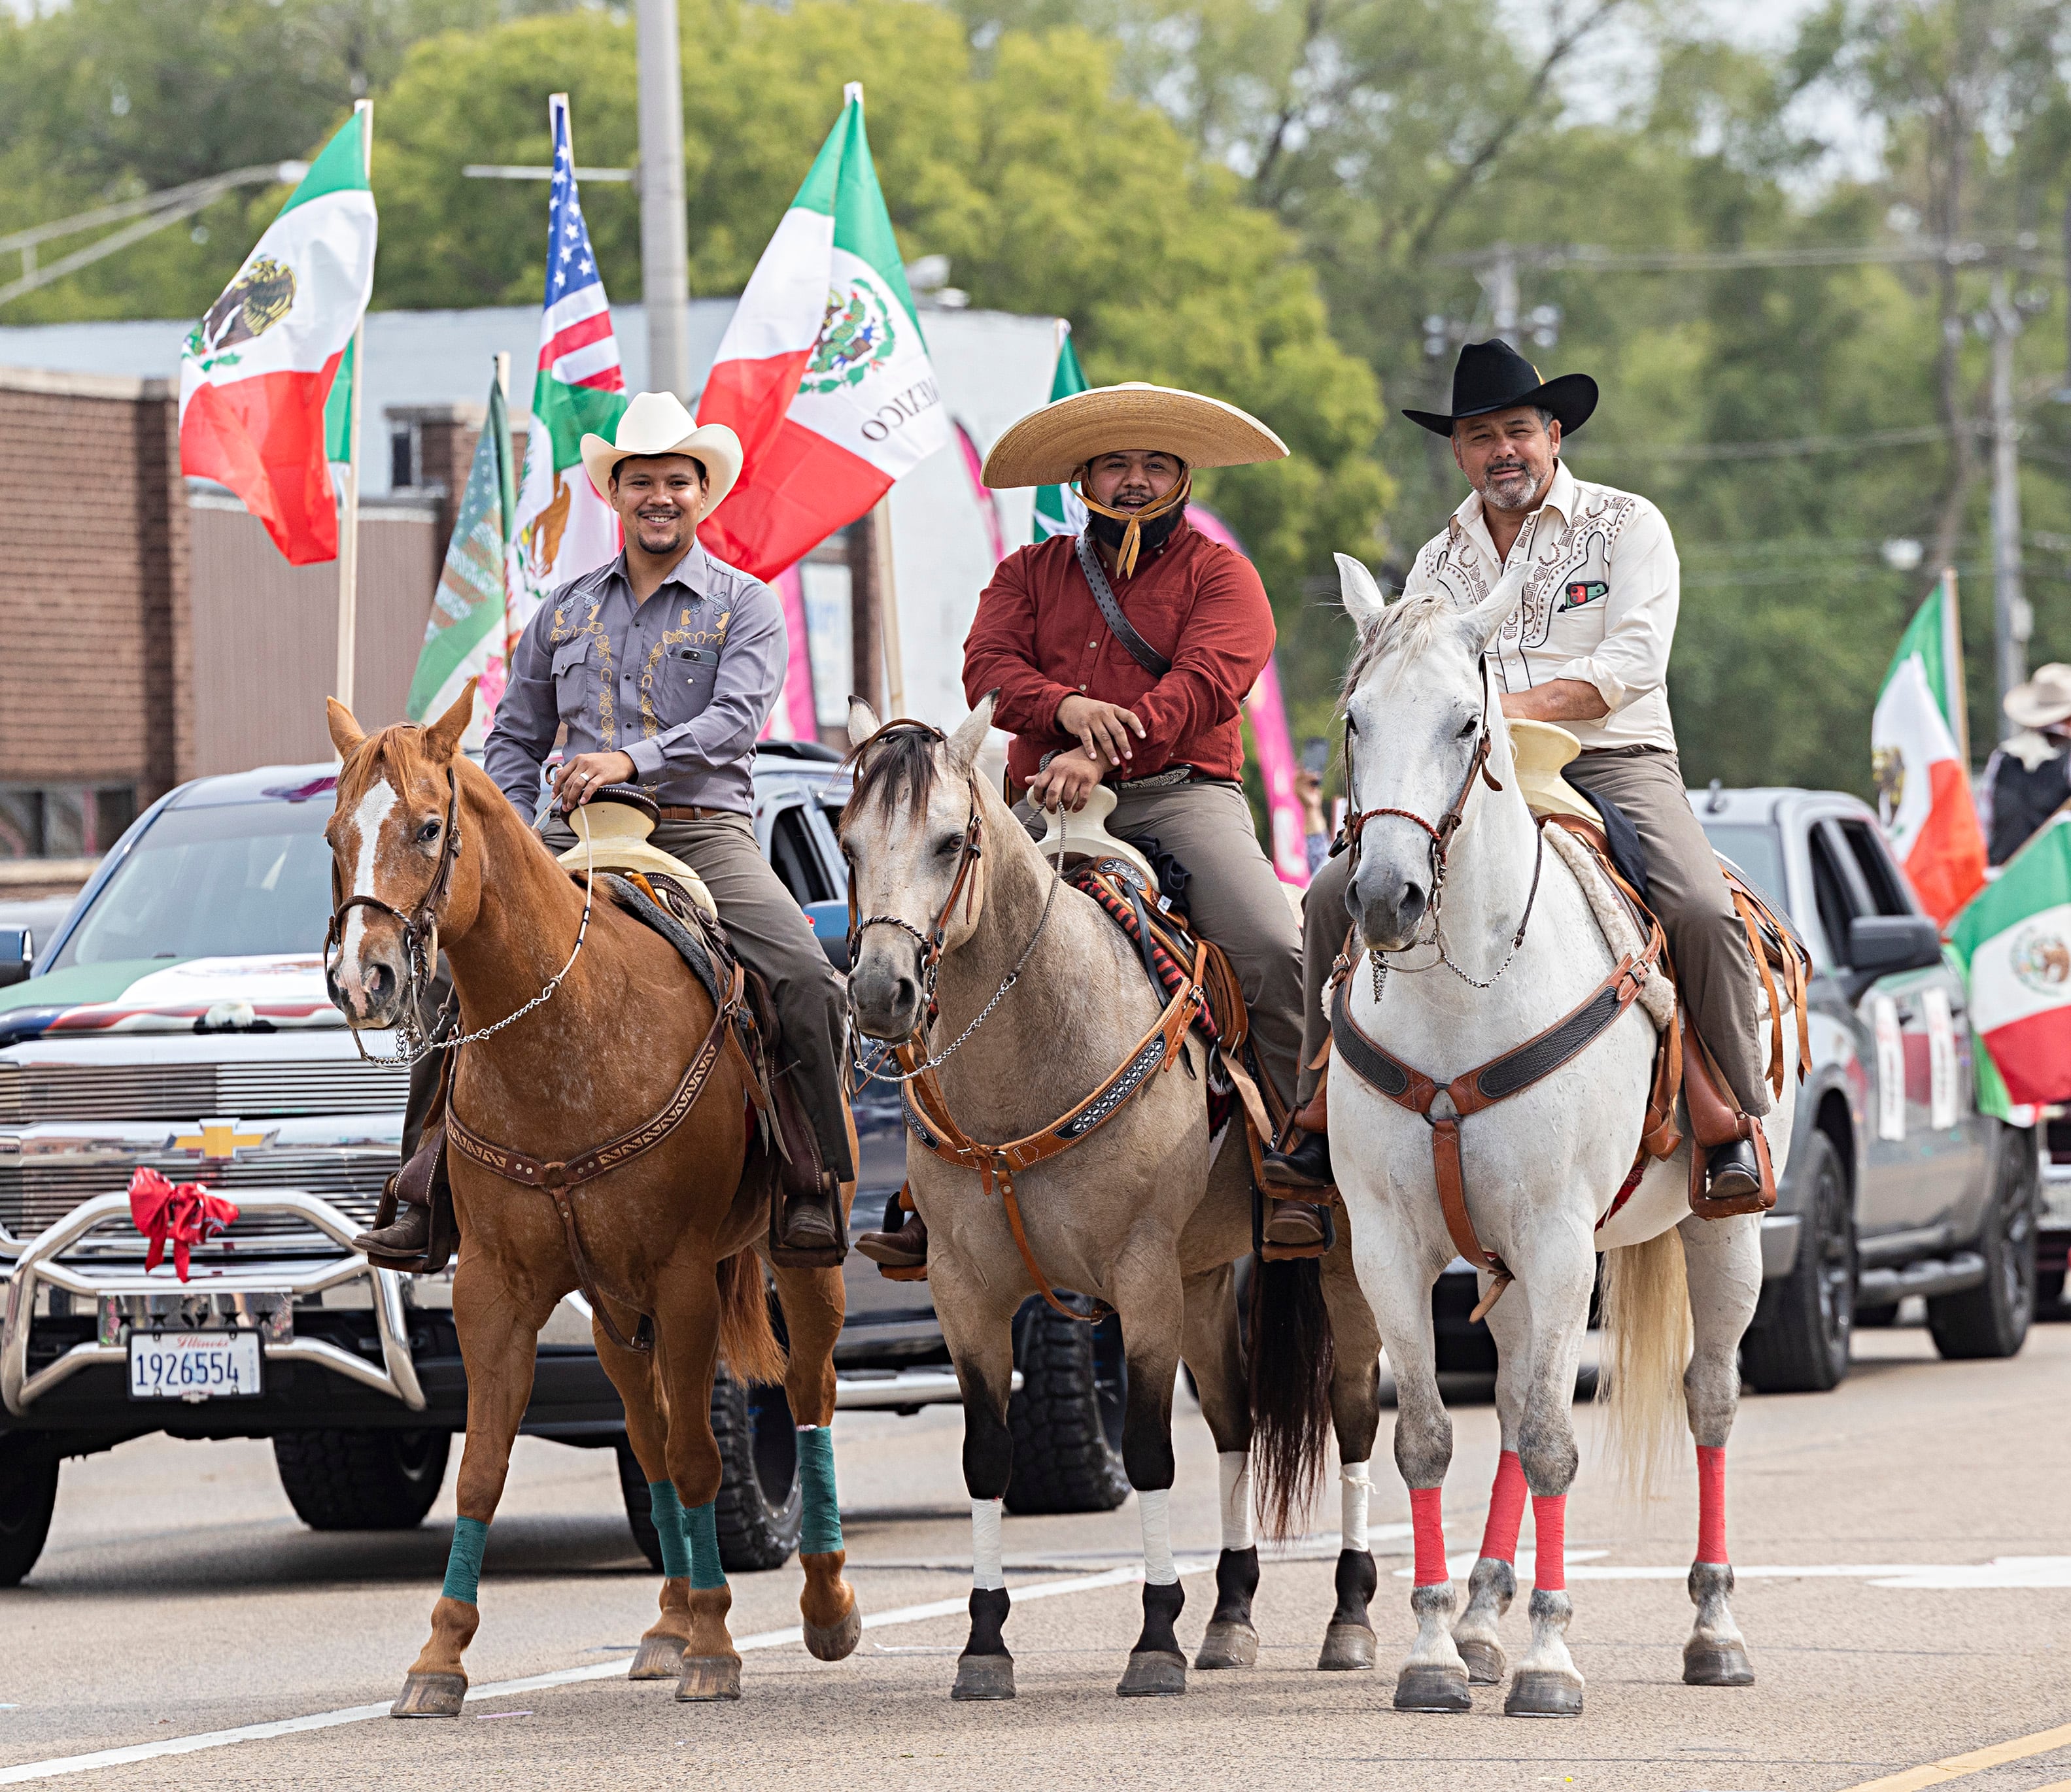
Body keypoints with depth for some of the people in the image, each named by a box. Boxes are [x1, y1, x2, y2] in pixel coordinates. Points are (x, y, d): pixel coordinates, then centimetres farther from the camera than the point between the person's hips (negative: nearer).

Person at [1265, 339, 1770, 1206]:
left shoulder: (1627, 524, 3)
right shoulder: (1440, 561, 17)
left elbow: (1633, 663, -9)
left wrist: (1519, 706, -21)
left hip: (1614, 765, -4)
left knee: (1702, 911, -30)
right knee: (1335, 894, -15)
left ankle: (1737, 1123, -13)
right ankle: (1322, 1117, -6)